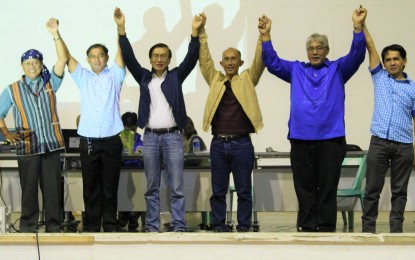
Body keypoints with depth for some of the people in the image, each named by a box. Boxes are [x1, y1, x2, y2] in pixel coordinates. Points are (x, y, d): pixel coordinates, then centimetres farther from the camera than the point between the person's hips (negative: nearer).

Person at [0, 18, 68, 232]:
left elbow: (63, 60, -6)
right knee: (29, 189, 4)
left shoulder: (50, 83, 7)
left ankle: (54, 226, 8)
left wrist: (56, 35, -16)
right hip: (27, 146, 0)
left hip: (51, 144, 0)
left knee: (53, 188, 1)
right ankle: (28, 227, 11)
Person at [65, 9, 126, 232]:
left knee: (110, 188, 3)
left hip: (111, 141, -1)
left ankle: (111, 226, 9)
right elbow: (66, 58, 3)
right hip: (88, 141, 1)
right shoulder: (82, 77, 11)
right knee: (90, 188, 4)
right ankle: (92, 227, 10)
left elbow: (122, 53, -4)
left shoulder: (114, 76, 8)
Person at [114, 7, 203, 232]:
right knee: (152, 187, 4)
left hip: (173, 136, -1)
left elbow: (191, 58, -4)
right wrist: (121, 29, -9)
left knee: (176, 186, -2)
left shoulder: (176, 77, 8)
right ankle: (152, 227, 8)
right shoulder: (144, 77, 11)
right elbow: (129, 57, 2)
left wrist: (195, 32, -17)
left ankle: (179, 226, -1)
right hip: (150, 137, 1)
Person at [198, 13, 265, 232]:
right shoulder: (215, 79, 11)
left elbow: (259, 61, -4)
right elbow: (204, 58, 5)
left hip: (241, 143, -2)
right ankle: (218, 227, 13)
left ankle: (243, 228, 9)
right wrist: (201, 32, -4)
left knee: (244, 190, 3)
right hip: (218, 143, 2)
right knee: (218, 191, 6)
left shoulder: (247, 79, 7)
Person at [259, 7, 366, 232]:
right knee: (305, 188, 5)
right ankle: (307, 228, 11)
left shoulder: (338, 69, 11)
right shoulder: (296, 70, 17)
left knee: (327, 187, 1)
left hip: (331, 139, -2)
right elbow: (272, 63, 9)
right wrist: (265, 36, -3)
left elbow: (356, 55, -3)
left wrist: (358, 27, -16)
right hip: (301, 139, 2)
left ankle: (326, 228, 5)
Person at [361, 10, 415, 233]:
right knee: (372, 189, 1)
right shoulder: (379, 78, 12)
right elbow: (371, 47, 7)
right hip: (379, 142, 0)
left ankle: (396, 230, 10)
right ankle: (368, 230, 6)